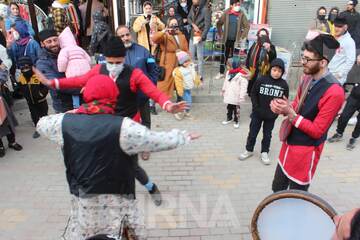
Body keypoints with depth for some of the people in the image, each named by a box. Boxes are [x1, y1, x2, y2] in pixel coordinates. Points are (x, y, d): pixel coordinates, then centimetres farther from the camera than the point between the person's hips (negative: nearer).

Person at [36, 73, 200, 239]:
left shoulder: (65, 122, -10)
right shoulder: (122, 127, -21)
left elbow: (41, 124, 13)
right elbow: (161, 141, -14)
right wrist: (184, 137, 4)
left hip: (82, 201, 3)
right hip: (117, 201, -3)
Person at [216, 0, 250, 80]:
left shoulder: (241, 14, -4)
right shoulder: (226, 13, -3)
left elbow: (247, 26, 2)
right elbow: (219, 24, 7)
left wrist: (242, 37, -3)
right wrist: (220, 34, 3)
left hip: (236, 40, -1)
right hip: (226, 39, 1)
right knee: (224, 56, 8)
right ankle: (221, 73, 20)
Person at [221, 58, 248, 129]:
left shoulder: (241, 75, -21)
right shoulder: (228, 72, 3)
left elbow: (243, 87, -20)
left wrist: (241, 97, -21)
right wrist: (223, 90, 23)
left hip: (236, 97, -7)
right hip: (228, 95, 7)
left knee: (236, 109, 8)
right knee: (229, 108, 21)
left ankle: (236, 121, 25)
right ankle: (229, 118, 39)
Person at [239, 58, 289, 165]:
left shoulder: (284, 84, -6)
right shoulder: (262, 80, -11)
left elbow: (285, 99, 4)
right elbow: (253, 93, -4)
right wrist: (256, 107, -10)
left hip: (271, 115, 1)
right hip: (257, 113, -1)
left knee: (267, 135, 15)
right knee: (252, 133, 11)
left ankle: (264, 152, 30)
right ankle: (249, 150, 29)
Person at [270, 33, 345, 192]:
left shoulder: (334, 92, -25)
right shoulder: (308, 78, 0)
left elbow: (317, 131, -22)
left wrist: (290, 113, -28)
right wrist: (282, 108, -10)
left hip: (305, 151, -8)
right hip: (289, 143, 8)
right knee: (277, 188, 24)